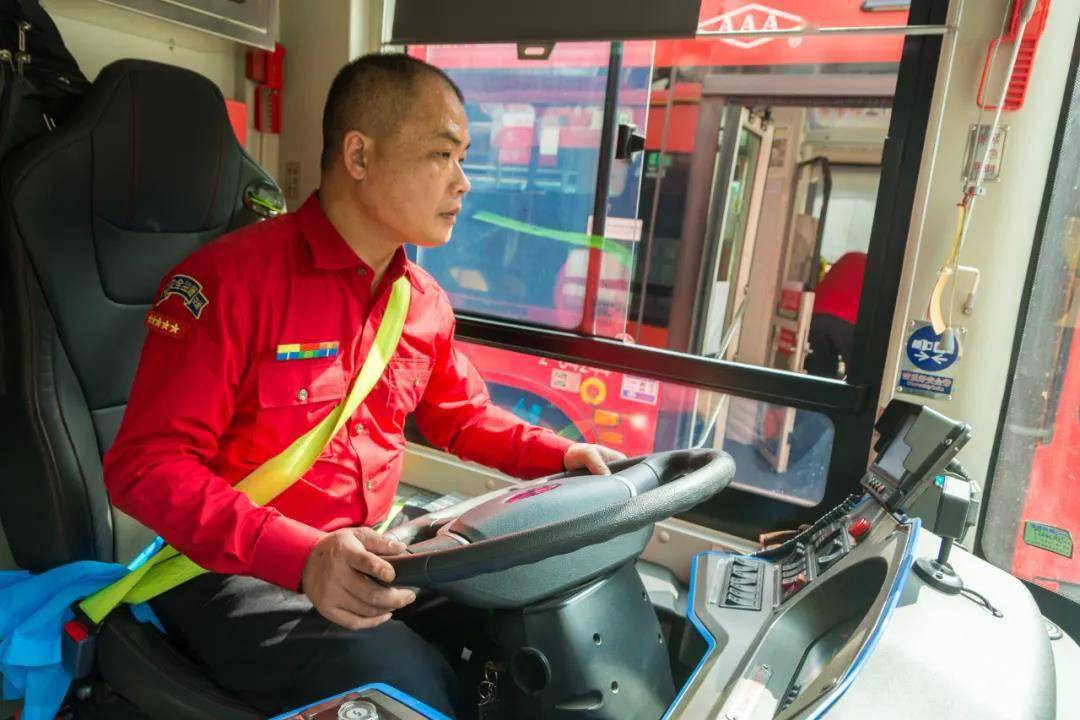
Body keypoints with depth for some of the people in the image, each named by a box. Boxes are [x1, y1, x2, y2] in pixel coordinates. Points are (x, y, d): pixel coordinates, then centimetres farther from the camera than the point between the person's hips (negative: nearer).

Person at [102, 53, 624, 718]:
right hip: (236, 574, -6)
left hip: (374, 556, 7)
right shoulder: (231, 279, -16)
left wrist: (563, 456, 1)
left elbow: (460, 417, 18)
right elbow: (147, 464, -17)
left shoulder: (425, 300, 5)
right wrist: (303, 556, -31)